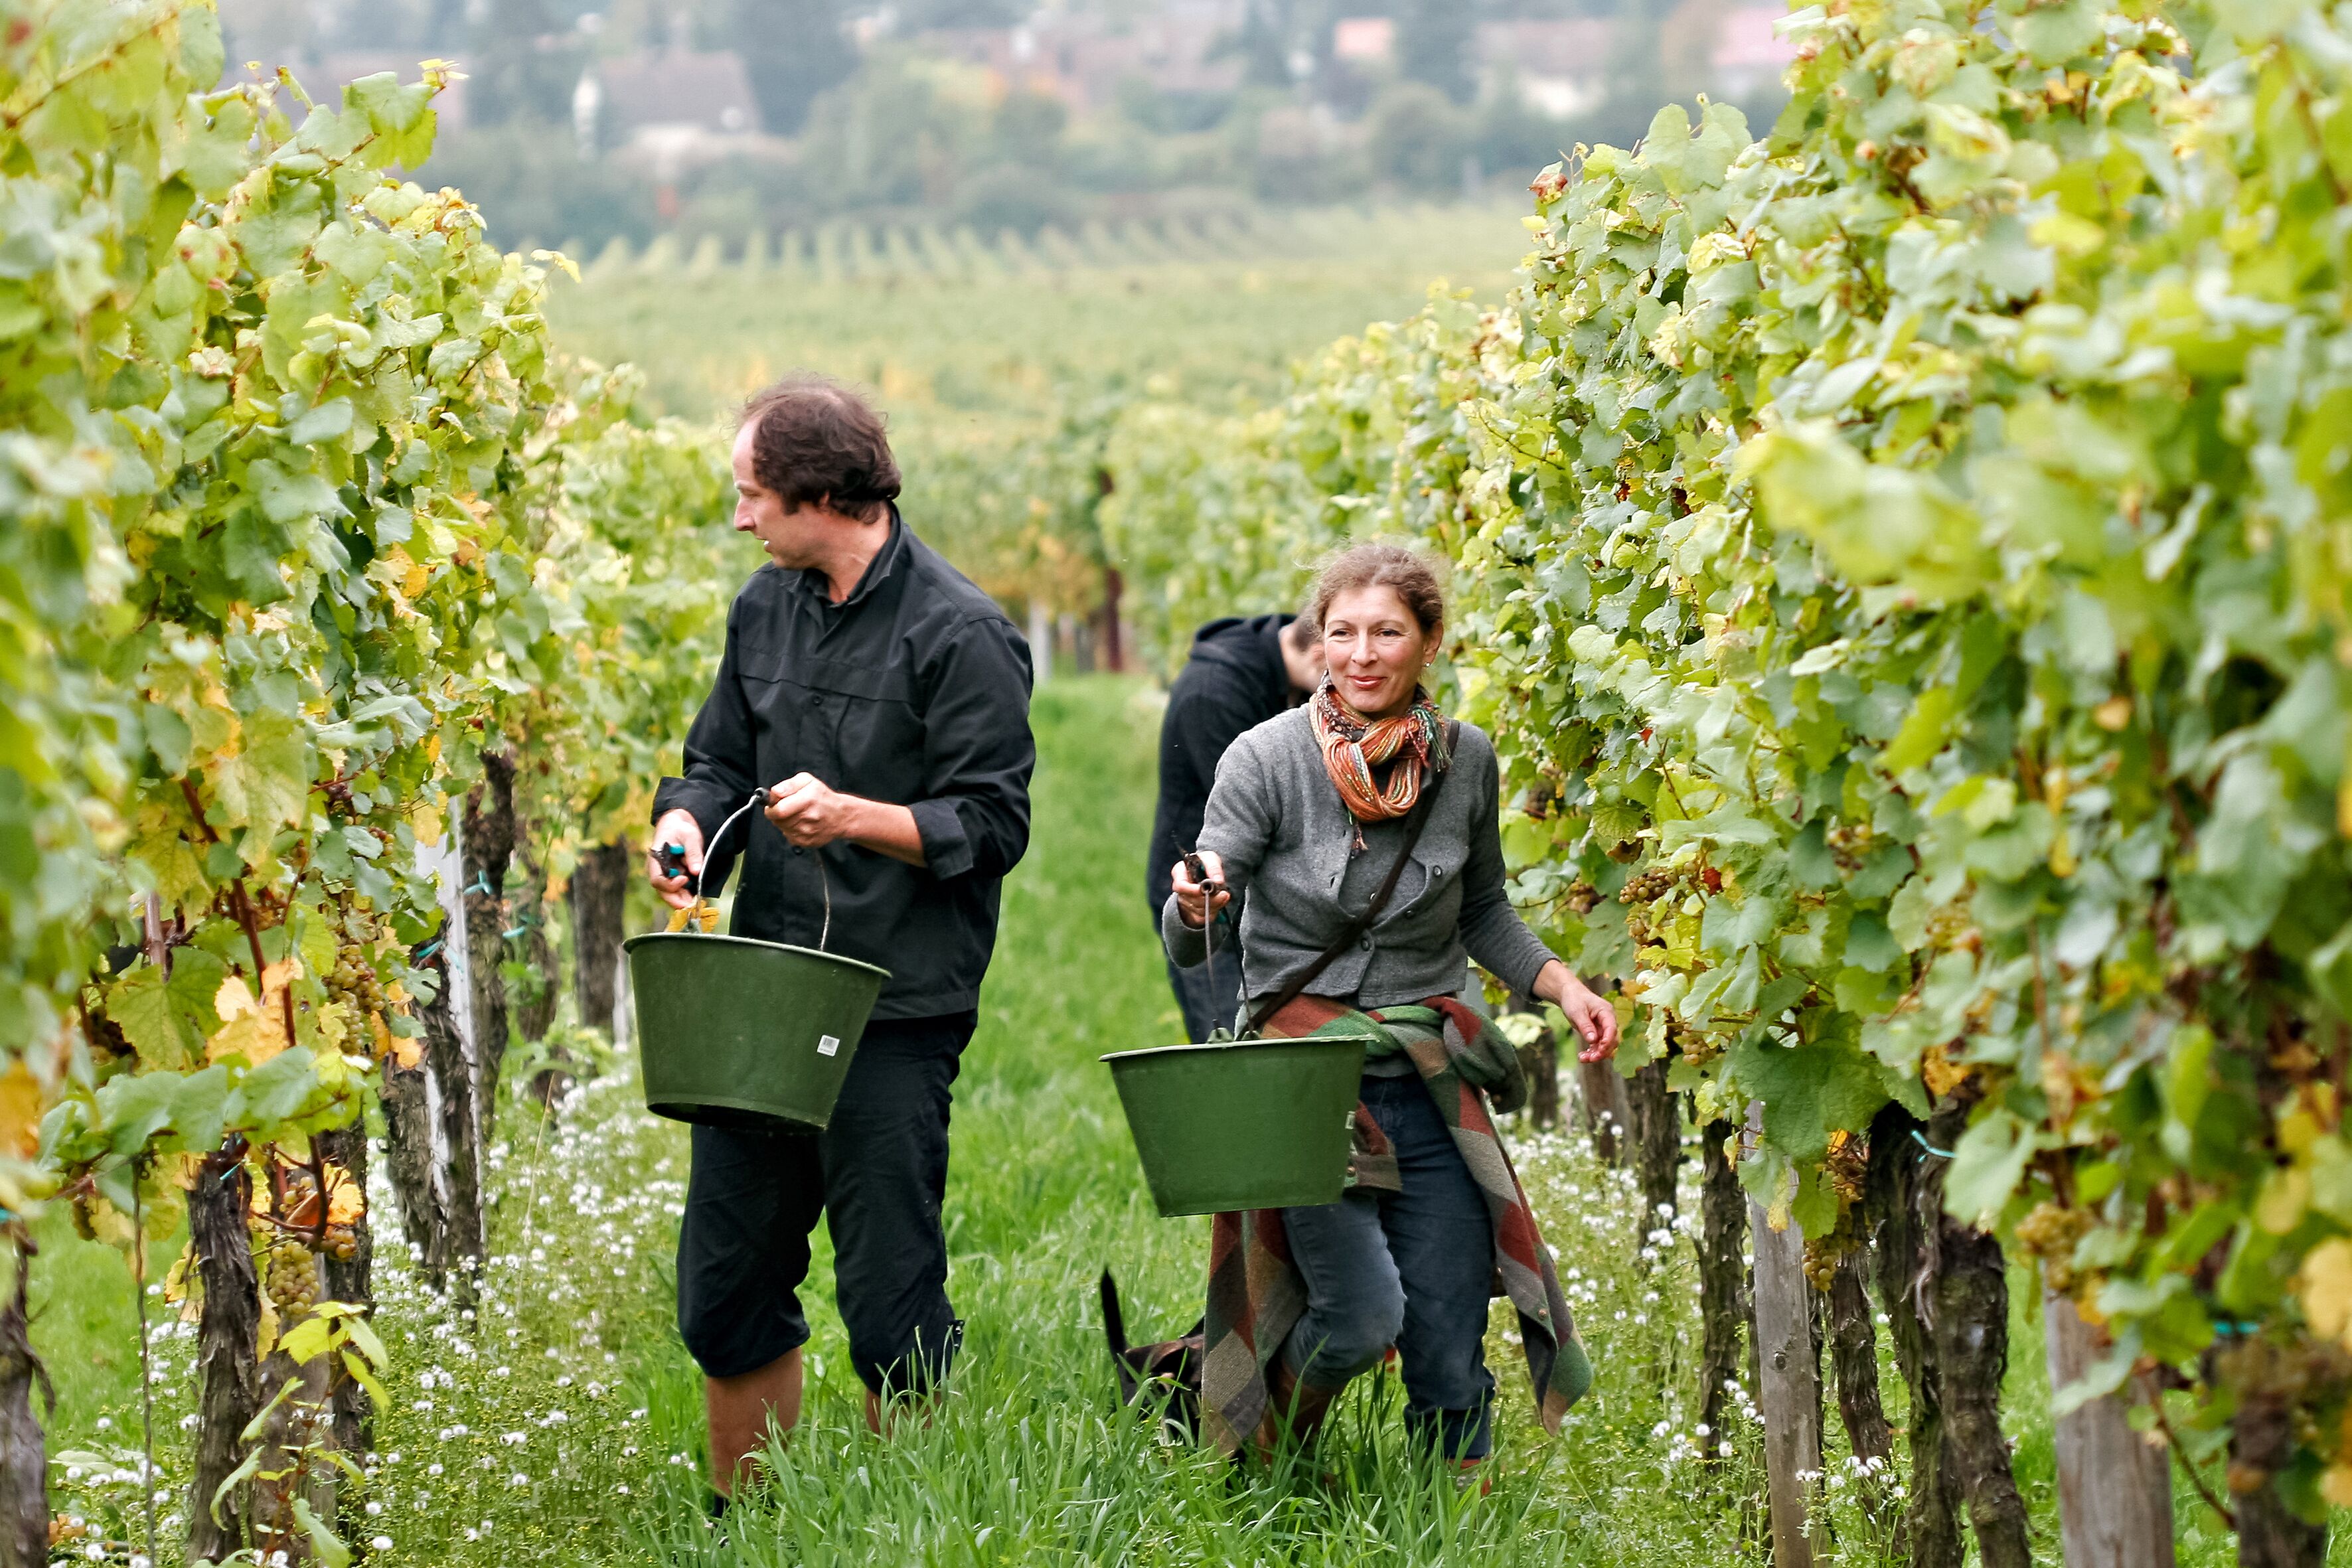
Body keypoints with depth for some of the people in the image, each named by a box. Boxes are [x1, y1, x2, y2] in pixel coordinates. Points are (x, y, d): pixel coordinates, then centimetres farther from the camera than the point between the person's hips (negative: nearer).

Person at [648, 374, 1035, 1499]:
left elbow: (992, 826, -10)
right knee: (722, 1289, 10)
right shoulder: (767, 607, 12)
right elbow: (719, 757, 19)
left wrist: (854, 818, -23)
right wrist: (688, 823, -2)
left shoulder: (959, 635, -10)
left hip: (896, 1014, -7)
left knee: (889, 1305, -2)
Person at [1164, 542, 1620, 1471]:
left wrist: (1560, 984, 2)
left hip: (1432, 1080, 3)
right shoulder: (1267, 759, -8)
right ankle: (1260, 1466, 12)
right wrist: (1195, 902, -34)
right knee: (1363, 1317, -18)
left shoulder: (1466, 761, 3)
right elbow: (1187, 948, -11)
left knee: (1451, 1351, 1)